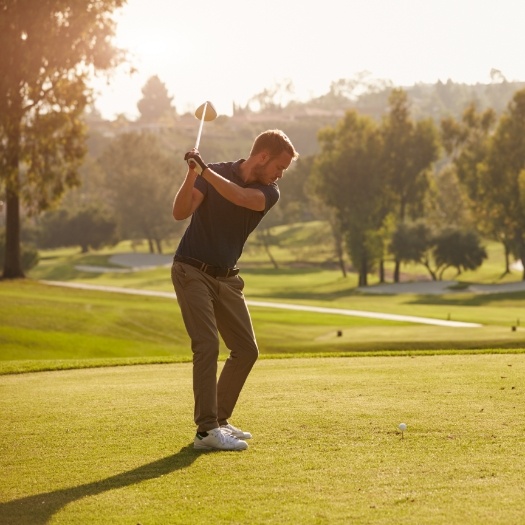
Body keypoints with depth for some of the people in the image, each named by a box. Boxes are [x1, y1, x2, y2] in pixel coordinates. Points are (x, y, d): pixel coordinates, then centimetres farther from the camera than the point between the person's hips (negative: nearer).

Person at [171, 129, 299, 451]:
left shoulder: (269, 192, -1)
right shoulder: (215, 173, -7)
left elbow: (240, 197, -24)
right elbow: (180, 212, -19)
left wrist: (205, 171, -35)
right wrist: (192, 174, -33)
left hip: (227, 278, 6)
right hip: (192, 271, -6)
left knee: (246, 350, 6)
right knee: (207, 344, -18)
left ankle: (219, 419, 18)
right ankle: (206, 431, -19)